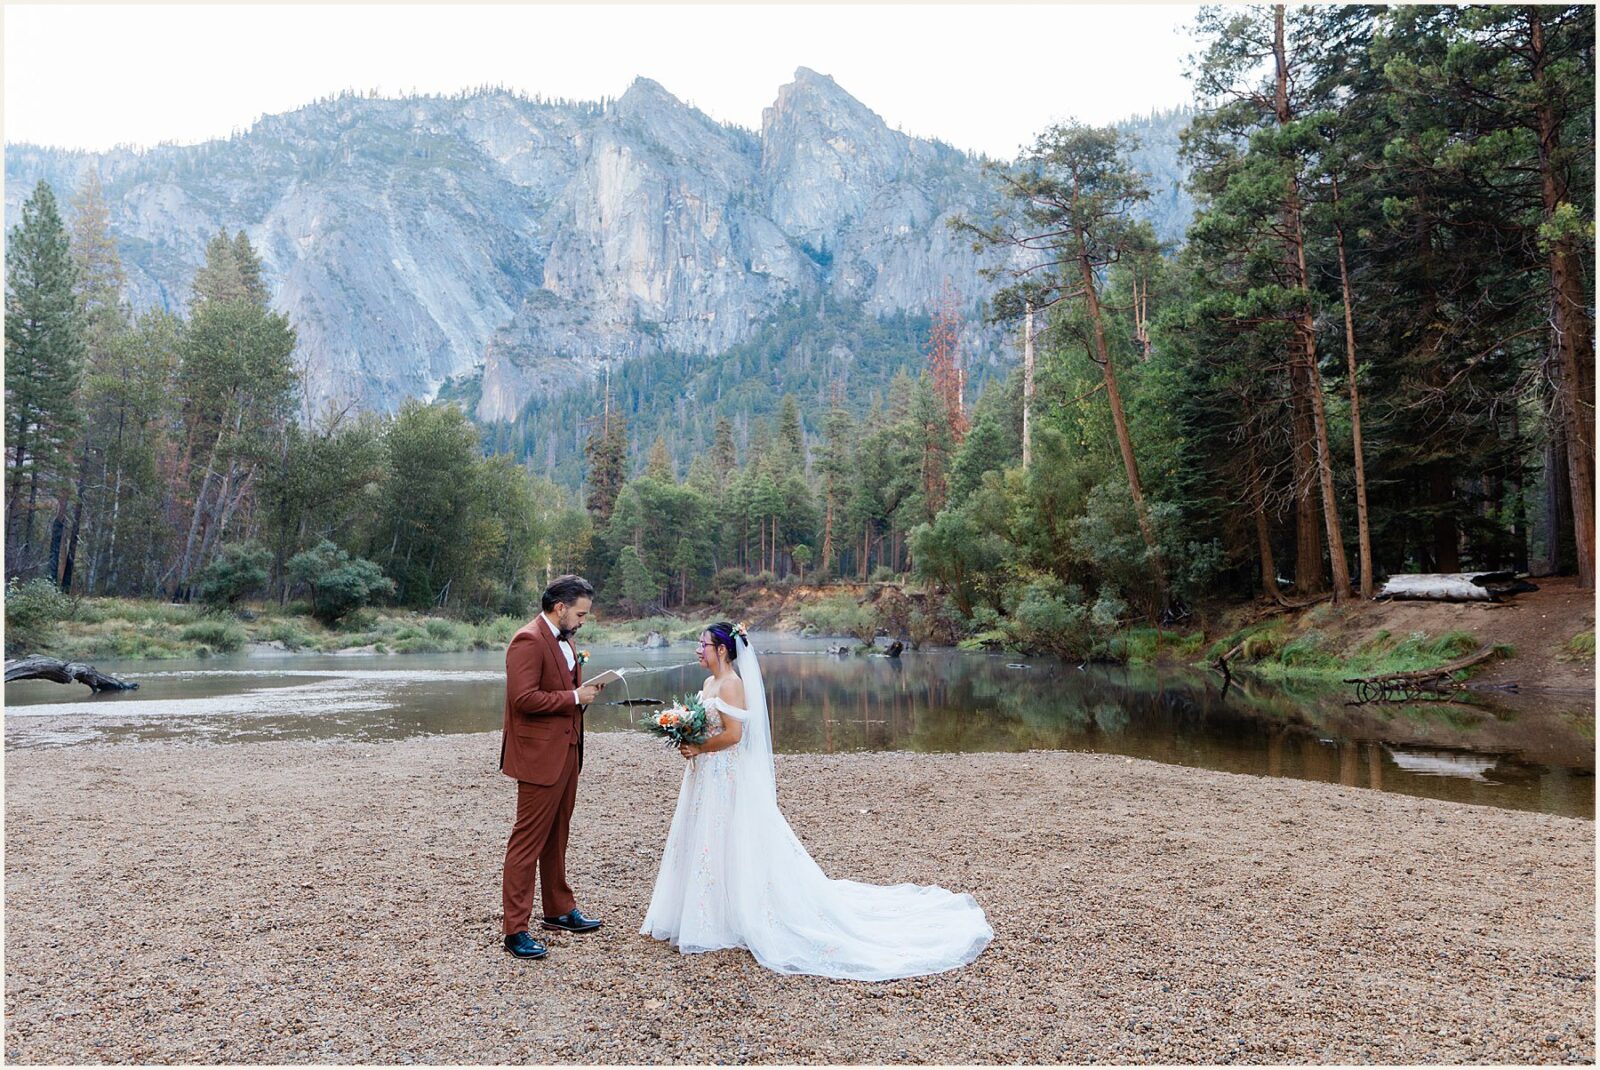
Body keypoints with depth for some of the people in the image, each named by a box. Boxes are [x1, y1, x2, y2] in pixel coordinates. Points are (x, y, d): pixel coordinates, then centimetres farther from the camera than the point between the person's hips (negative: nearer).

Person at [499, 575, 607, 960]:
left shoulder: (564, 640, 13)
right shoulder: (528, 641, -17)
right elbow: (524, 698, -25)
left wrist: (584, 689, 4)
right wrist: (574, 697, -19)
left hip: (566, 752, 10)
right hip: (540, 756, -10)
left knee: (556, 837, 20)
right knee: (528, 840, -3)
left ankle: (558, 910, 33)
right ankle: (516, 929, 4)